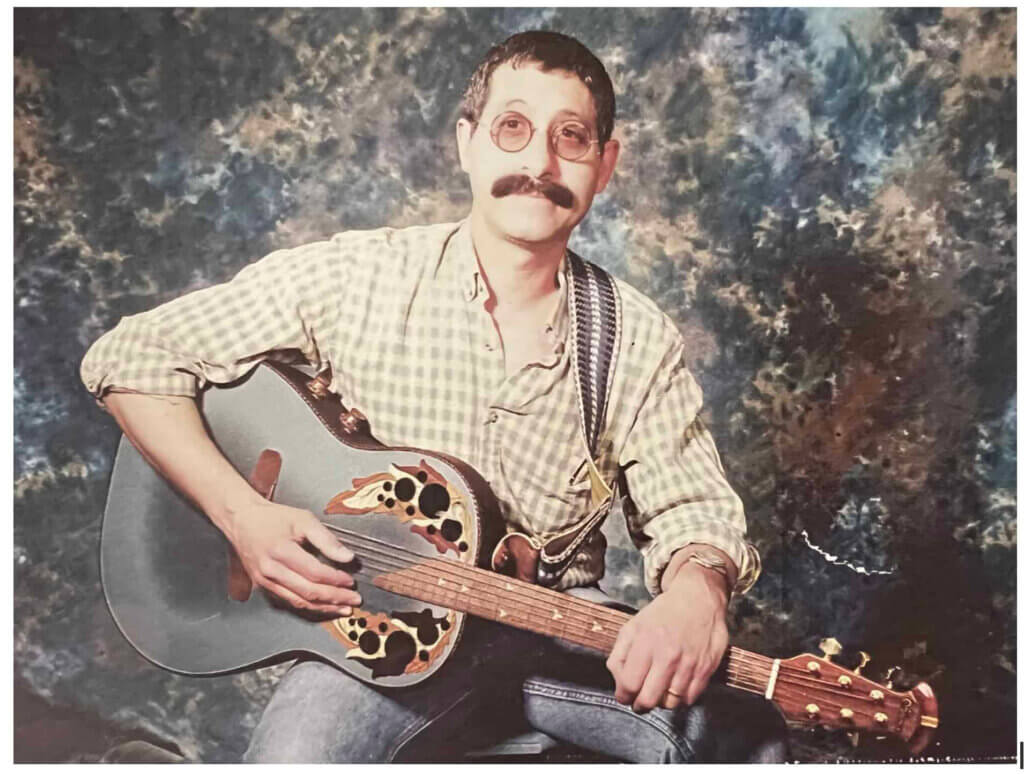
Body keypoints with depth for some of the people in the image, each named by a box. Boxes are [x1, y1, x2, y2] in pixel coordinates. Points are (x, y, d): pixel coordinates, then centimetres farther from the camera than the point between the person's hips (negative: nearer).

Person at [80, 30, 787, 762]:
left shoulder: (640, 341, -3)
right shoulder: (352, 279, -9)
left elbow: (692, 509, -1)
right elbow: (131, 357, -5)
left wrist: (696, 591, -26)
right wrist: (244, 517, -18)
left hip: (556, 626, 3)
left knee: (746, 736, -19)